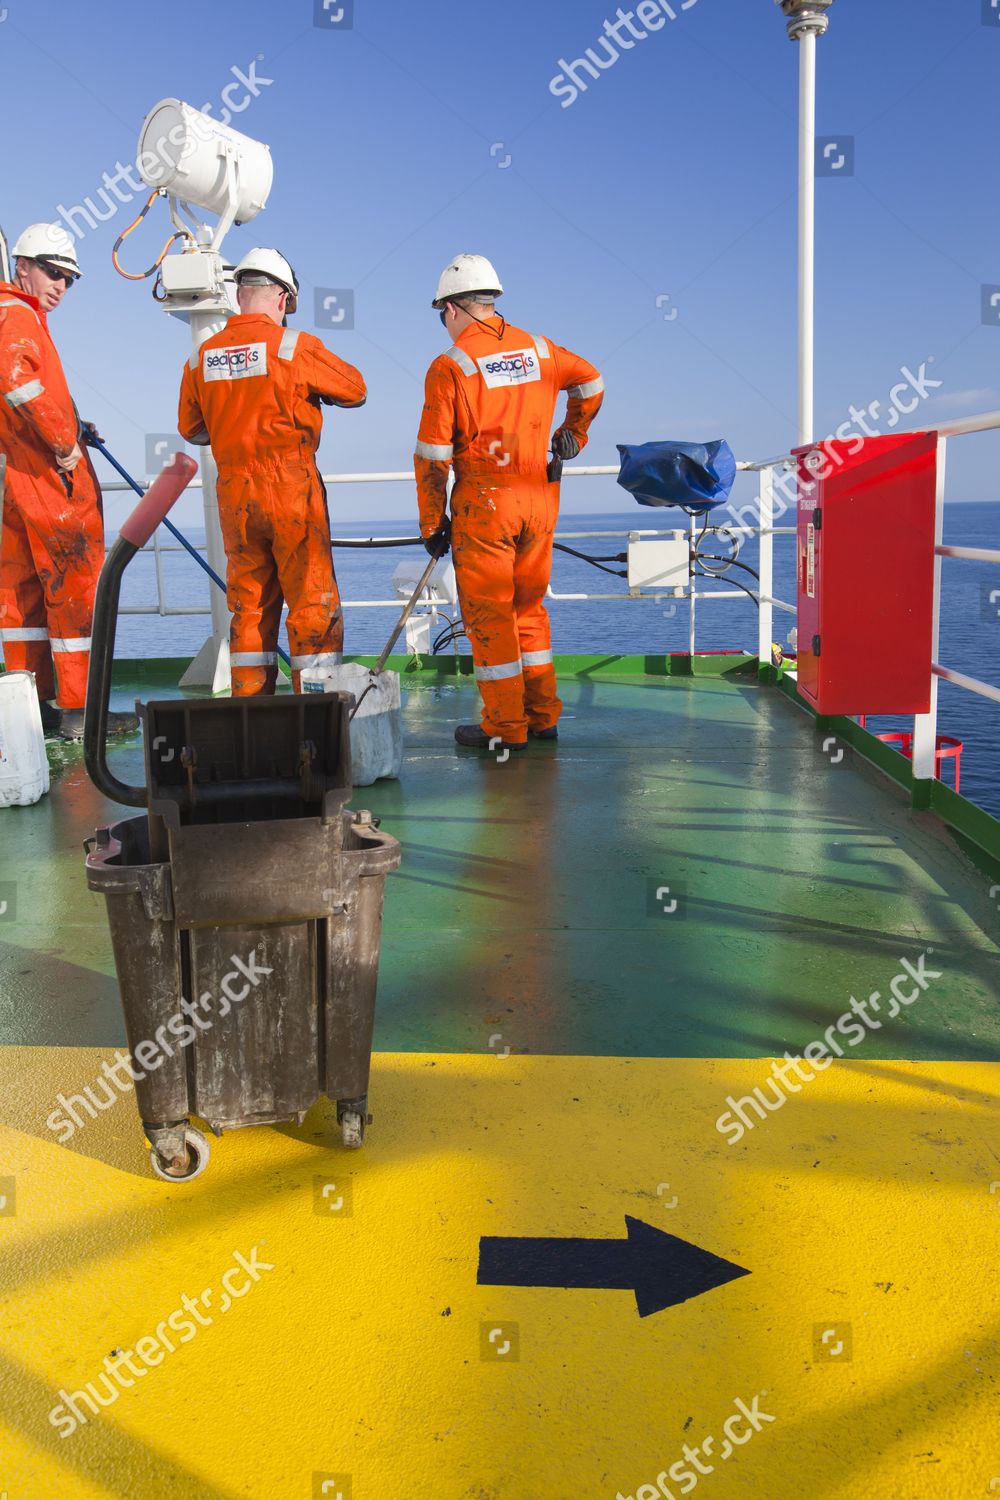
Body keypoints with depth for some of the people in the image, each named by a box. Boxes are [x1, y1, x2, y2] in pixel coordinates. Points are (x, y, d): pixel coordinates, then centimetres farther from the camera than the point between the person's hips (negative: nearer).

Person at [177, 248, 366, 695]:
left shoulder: (202, 356, 6)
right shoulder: (296, 346, -7)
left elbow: (190, 428, 16)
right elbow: (355, 390, 3)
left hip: (233, 492, 5)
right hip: (291, 489, -4)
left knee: (248, 603, 12)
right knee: (312, 601, 2)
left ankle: (250, 707, 15)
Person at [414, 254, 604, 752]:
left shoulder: (450, 366, -7)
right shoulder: (539, 350, 8)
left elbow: (432, 454, -8)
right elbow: (591, 382, 24)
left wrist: (432, 522, -1)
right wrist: (573, 433, 36)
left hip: (484, 504, -5)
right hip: (540, 500, 5)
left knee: (488, 613, 4)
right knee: (528, 606, 17)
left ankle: (505, 726, 7)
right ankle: (543, 715, 21)